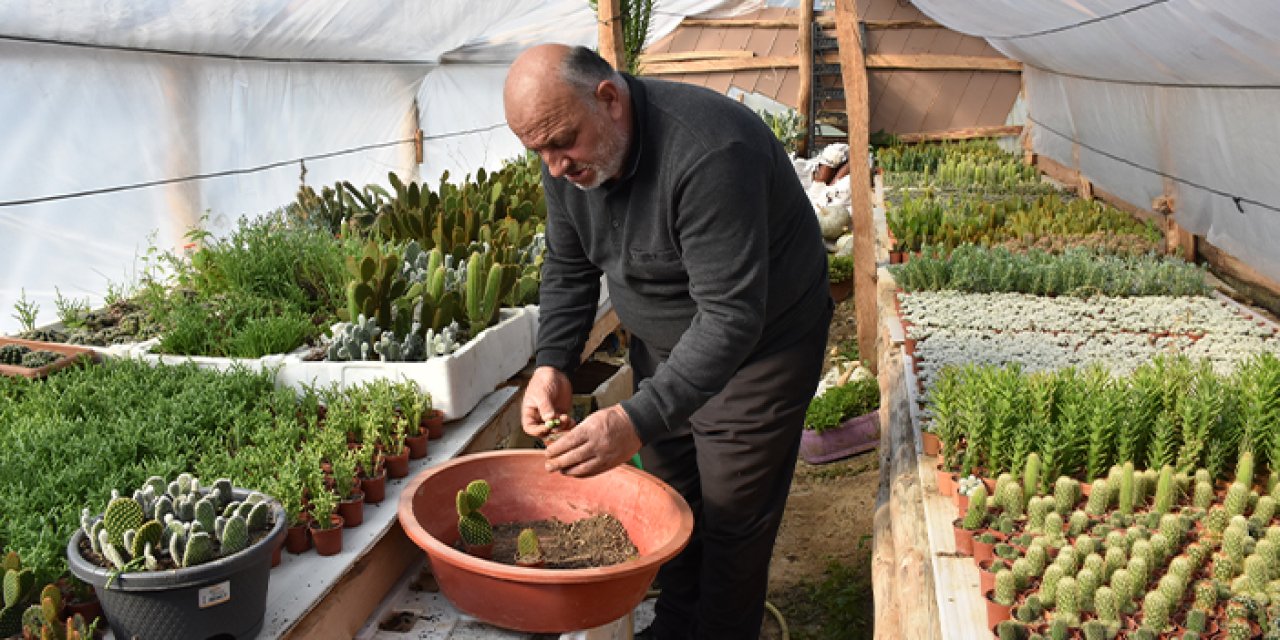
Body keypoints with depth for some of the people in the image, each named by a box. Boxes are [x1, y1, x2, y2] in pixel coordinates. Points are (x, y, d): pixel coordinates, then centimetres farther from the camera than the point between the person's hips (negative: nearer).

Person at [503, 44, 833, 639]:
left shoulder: (708, 153, -36)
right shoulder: (568, 158, -11)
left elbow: (731, 317, -38)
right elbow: (567, 269, 2)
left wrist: (639, 421, -44)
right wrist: (552, 365, -13)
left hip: (755, 347, -6)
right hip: (661, 344, 7)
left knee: (732, 519, 2)